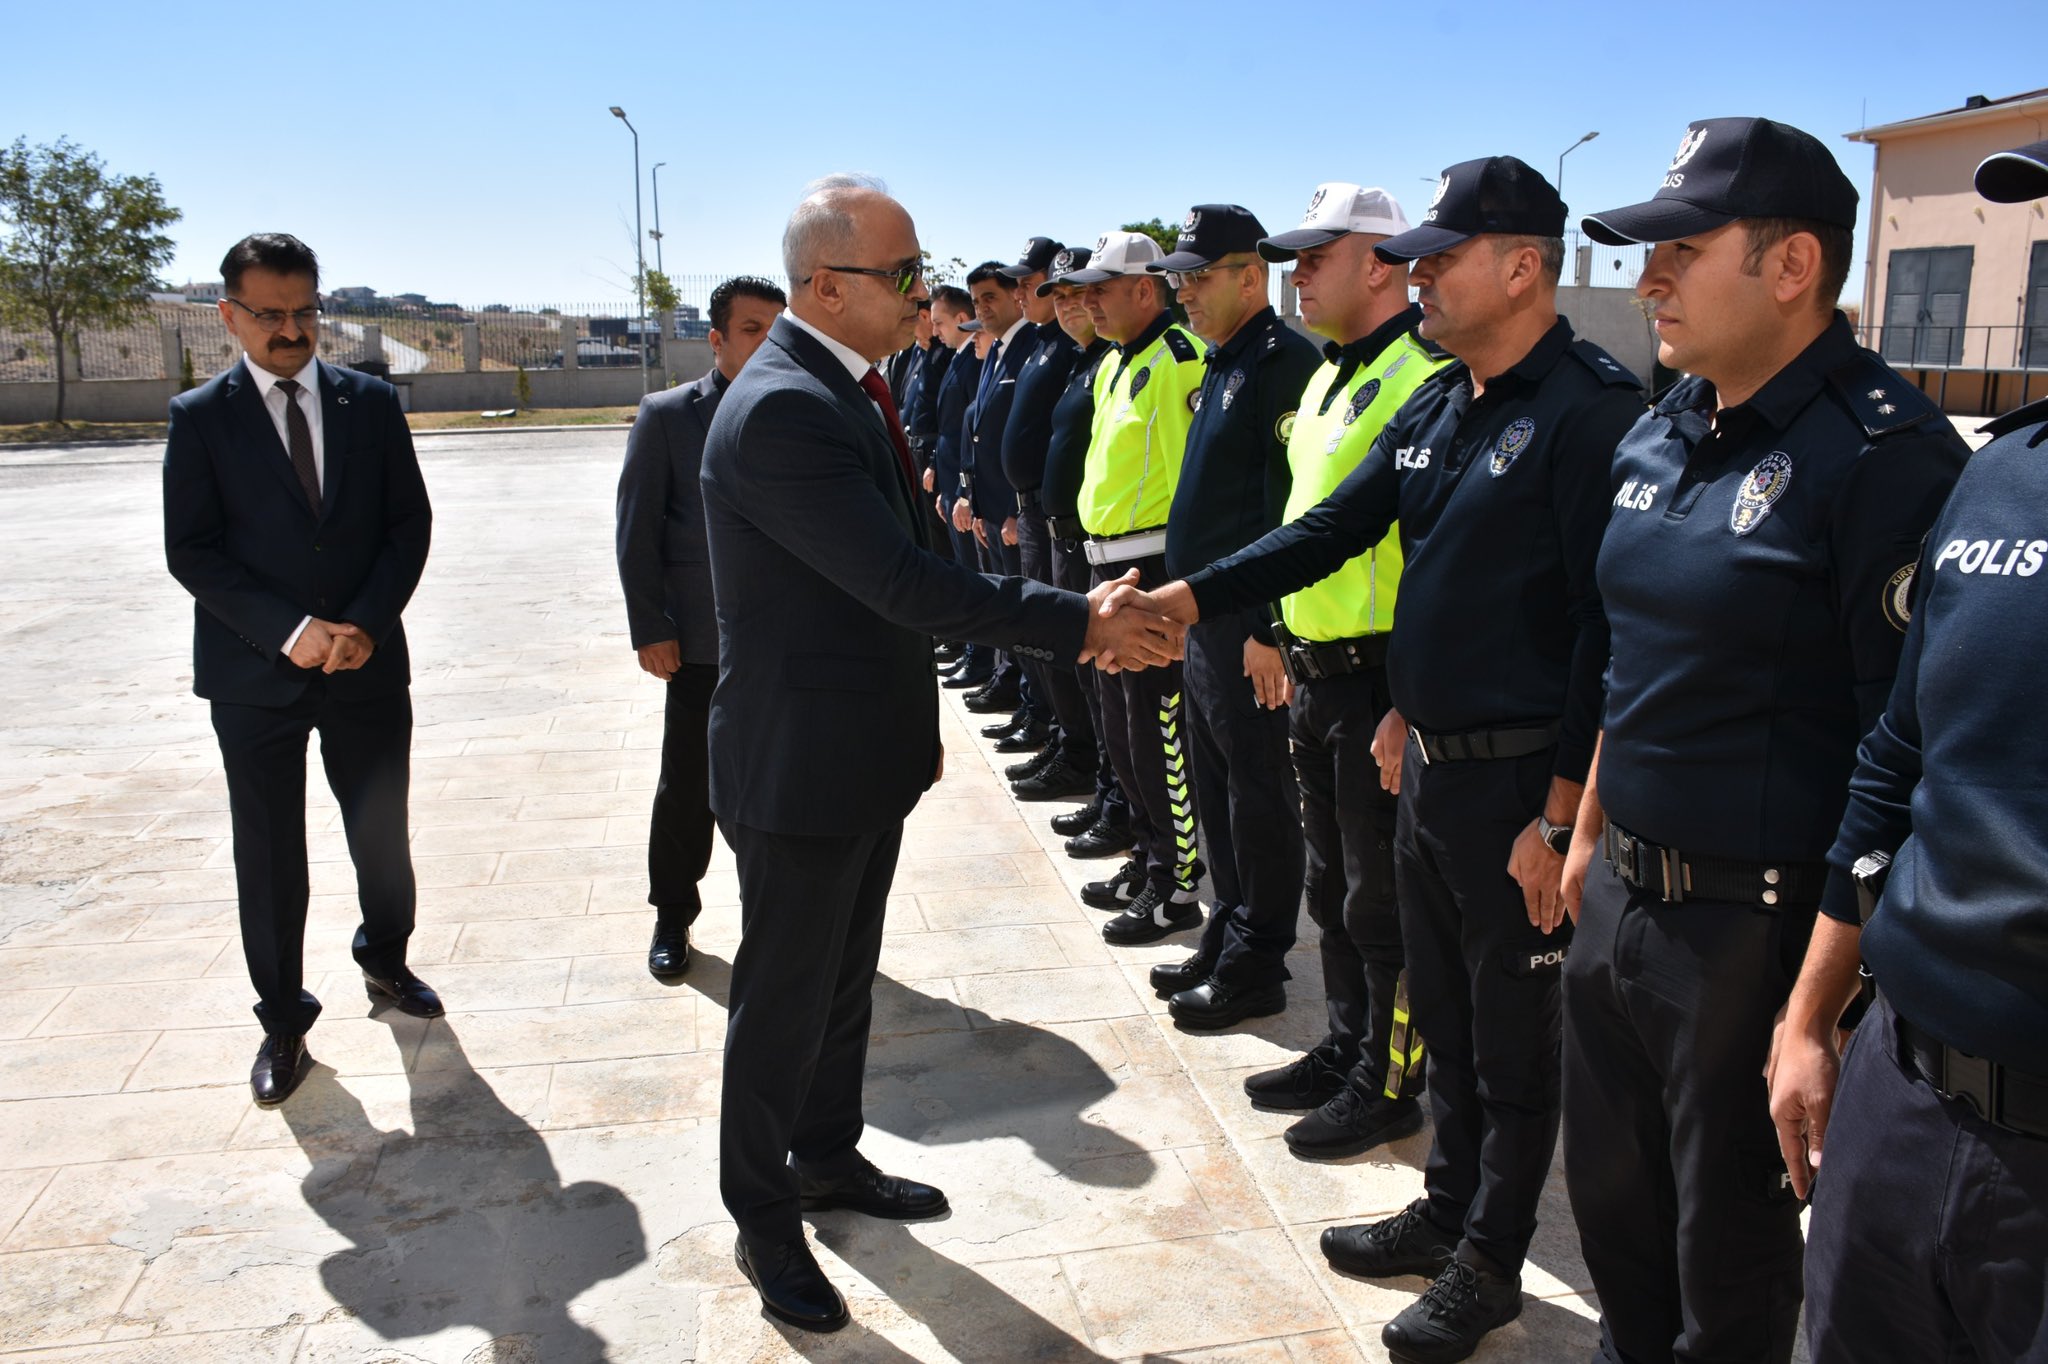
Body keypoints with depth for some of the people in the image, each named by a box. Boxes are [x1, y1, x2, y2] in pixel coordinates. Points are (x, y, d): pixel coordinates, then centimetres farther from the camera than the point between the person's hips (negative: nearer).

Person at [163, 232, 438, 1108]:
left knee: (382, 832, 14)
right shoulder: (200, 417, -2)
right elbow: (191, 551, -7)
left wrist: (366, 624, -11)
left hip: (367, 664, 2)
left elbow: (409, 523, 2)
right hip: (255, 676, -2)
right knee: (269, 858, 6)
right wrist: (289, 630, -17)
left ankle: (386, 961, 39)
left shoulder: (372, 403, 3)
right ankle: (283, 1023, 22)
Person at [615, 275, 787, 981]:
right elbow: (637, 532, -2)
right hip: (702, 643, -2)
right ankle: (672, 917, 26)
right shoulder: (666, 416, -1)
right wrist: (650, 629, -7)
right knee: (686, 789, 8)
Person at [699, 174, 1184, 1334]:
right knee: (785, 1000, 8)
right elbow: (907, 583, -30)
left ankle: (830, 1159, 43)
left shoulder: (849, 387, 7)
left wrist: (916, 717, 18)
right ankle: (763, 1219, 29)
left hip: (868, 753, 9)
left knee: (846, 979, 23)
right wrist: (1084, 622, -27)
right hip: (800, 769, -9)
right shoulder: (781, 411, -25)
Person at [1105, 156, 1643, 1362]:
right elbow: (1332, 530, 9)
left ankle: (1490, 1265, 28)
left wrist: (1562, 815, -20)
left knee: (1514, 1036, 9)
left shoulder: (1591, 410, -17)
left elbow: (1608, 626, -20)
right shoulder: (1437, 407, 9)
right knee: (1446, 1012, 21)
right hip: (1430, 755, 8)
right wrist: (1190, 599, -3)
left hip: (1521, 777, -8)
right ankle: (1451, 1210, 40)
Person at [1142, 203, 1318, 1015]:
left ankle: (1255, 968, 13)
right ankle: (1227, 937, 31)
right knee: (1215, 785, 17)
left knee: (1257, 790, 1)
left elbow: (1295, 512, -21)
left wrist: (1271, 629, -22)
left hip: (1249, 626, -10)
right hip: (1203, 613, 10)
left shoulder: (1282, 362, -15)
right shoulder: (1220, 362, 16)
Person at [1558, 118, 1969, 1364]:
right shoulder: (1660, 435, 7)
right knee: (1612, 1194, 23)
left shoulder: (1884, 451, -18)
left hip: (1762, 922, -7)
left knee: (1730, 1240, 14)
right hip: (1626, 889, 8)